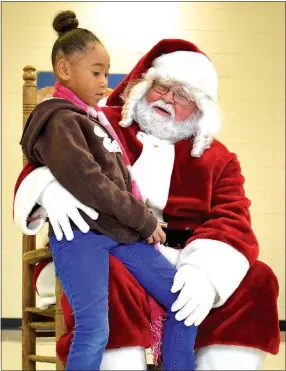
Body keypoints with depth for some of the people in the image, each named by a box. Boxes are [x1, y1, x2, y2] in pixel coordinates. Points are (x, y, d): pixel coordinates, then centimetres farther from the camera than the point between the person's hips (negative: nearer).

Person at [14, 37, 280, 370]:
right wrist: (52, 190, -26)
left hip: (180, 261, 3)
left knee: (256, 280, -21)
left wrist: (204, 271, -27)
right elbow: (46, 164, 3)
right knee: (113, 279, -39)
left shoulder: (217, 159, 13)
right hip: (108, 253, -3)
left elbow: (231, 221, -2)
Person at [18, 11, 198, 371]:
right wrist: (145, 220, -12)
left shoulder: (94, 117, 19)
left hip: (121, 230, 9)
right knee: (94, 331, -18)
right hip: (79, 234, -9)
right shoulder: (59, 121, -10)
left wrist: (142, 222, 7)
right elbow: (89, 185, -18)